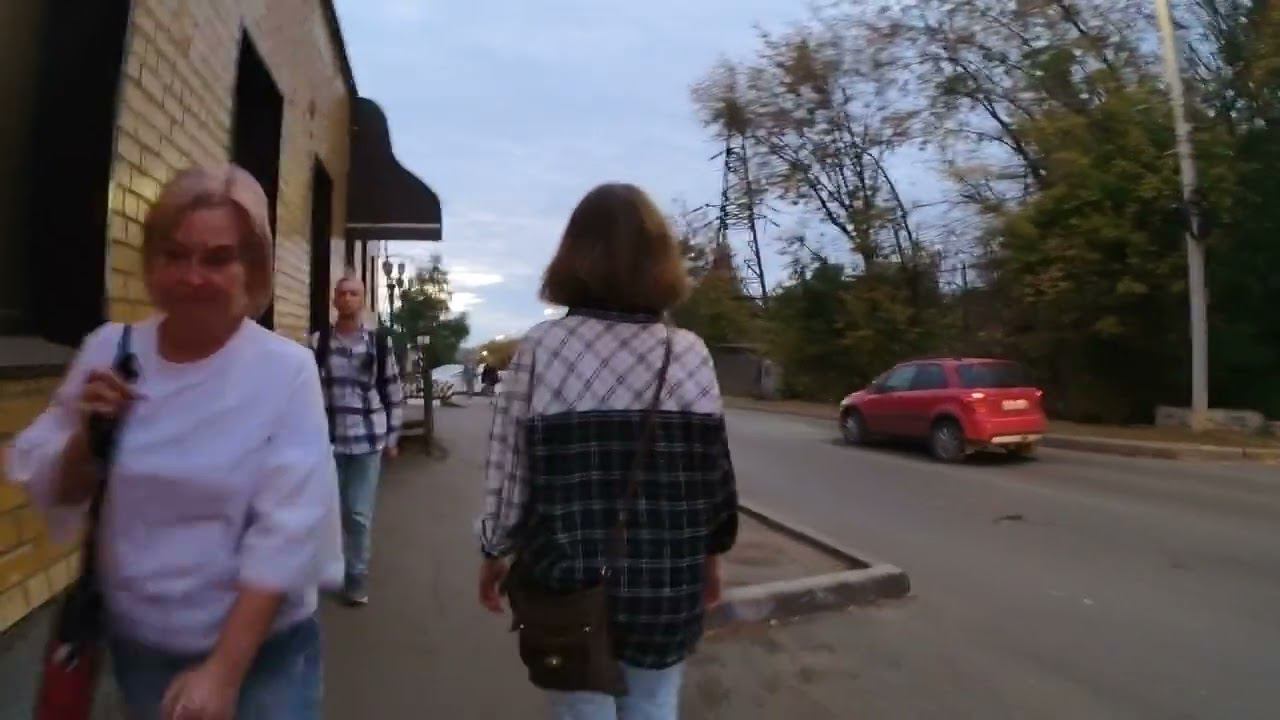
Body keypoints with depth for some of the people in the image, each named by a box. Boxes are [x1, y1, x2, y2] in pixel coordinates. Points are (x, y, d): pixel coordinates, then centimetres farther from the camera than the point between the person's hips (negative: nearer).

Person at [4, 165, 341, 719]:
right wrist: (88, 432, -15)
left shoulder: (286, 371, -16)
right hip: (135, 644, 4)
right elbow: (54, 496, 4)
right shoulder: (108, 349, -4)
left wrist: (224, 671, -20)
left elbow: (287, 532, -18)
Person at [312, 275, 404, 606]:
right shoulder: (318, 341, 1)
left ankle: (357, 577, 18)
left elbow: (394, 392, 5)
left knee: (359, 513, 4)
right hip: (327, 439, 1)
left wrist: (392, 438, 5)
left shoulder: (380, 342, 0)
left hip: (368, 440, -1)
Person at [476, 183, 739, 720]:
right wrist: (711, 555, 14)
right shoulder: (691, 352, -6)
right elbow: (715, 470, -1)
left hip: (571, 582, -1)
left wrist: (494, 554, 8)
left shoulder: (541, 347, -10)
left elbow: (508, 470, -8)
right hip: (666, 583, 1)